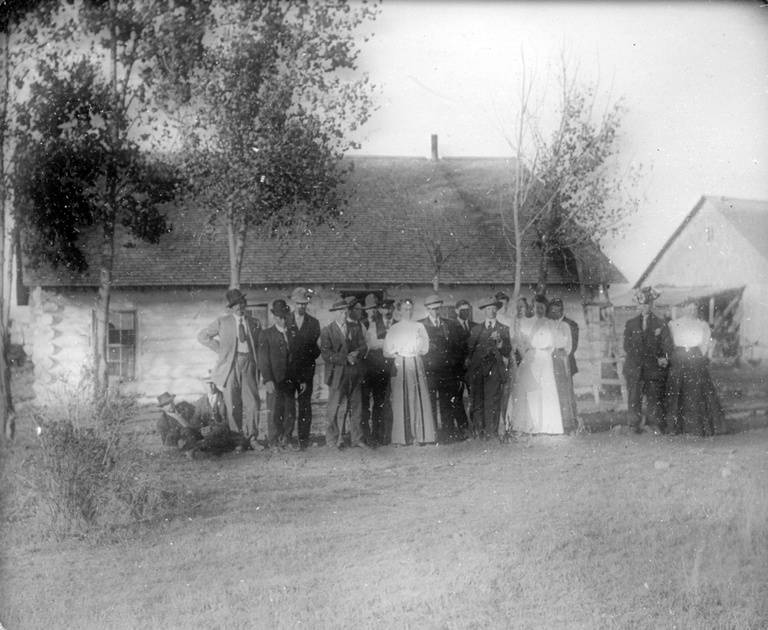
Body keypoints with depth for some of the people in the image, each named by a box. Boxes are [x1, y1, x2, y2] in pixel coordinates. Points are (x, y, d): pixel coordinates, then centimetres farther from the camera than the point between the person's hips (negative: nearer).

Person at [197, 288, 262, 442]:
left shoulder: (254, 323, 12)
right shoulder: (222, 322, 7)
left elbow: (259, 345, 20)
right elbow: (202, 336, 10)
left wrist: (258, 364, 5)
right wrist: (219, 348, 2)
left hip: (249, 364, 1)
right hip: (230, 364, -1)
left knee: (252, 401, -8)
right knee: (232, 403, 0)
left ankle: (251, 435, -2)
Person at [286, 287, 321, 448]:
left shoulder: (314, 323, 9)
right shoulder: (284, 321, 5)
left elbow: (317, 347, 9)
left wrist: (310, 359, -2)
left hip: (306, 369, 1)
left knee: (305, 404, -2)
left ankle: (304, 438, 0)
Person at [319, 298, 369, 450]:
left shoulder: (356, 327, 13)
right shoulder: (327, 331, -2)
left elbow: (363, 346, 8)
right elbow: (326, 354, -11)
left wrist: (356, 353, -14)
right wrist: (345, 358, -18)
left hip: (354, 374, 4)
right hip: (337, 374, -4)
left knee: (356, 408, 6)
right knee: (335, 409, -1)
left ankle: (357, 439, 14)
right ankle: (332, 440, 9)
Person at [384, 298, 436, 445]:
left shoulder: (419, 327, 13)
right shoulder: (394, 328, 9)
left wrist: (417, 352, -2)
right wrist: (397, 354, -3)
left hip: (417, 365, 1)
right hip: (400, 366, -1)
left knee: (419, 398, -3)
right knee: (401, 400, -5)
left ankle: (422, 435, -3)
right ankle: (403, 437, -7)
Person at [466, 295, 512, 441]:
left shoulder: (504, 329, 15)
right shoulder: (476, 329, 19)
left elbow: (507, 352, 8)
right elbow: (469, 350, 17)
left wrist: (499, 341, -8)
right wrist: (468, 362, 1)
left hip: (494, 370, -1)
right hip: (476, 368, 1)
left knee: (493, 401, -10)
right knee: (476, 401, -4)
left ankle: (491, 433, -8)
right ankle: (477, 432, -1)